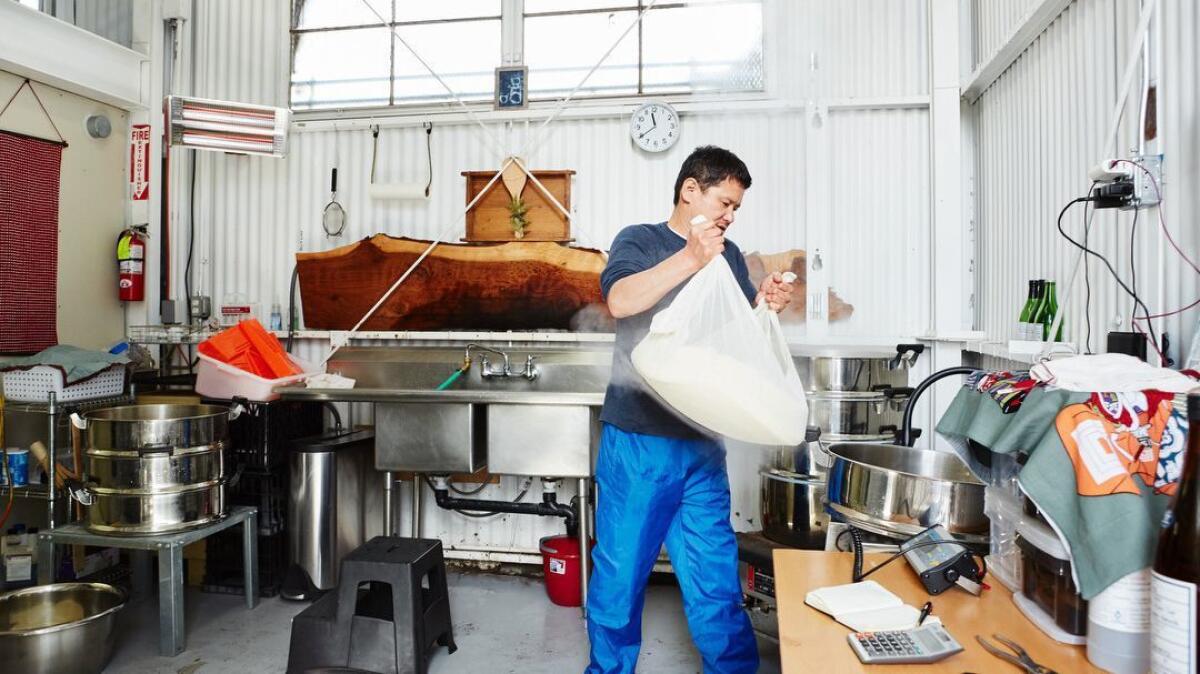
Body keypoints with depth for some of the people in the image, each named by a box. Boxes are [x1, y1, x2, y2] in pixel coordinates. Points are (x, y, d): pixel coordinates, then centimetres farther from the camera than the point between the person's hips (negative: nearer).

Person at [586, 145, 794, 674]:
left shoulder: (728, 255, 13)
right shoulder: (640, 240, -1)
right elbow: (620, 301, -20)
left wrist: (766, 303, -1)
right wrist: (691, 258, -26)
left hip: (703, 443, 4)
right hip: (638, 441, -4)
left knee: (714, 576, 9)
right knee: (620, 570, 9)